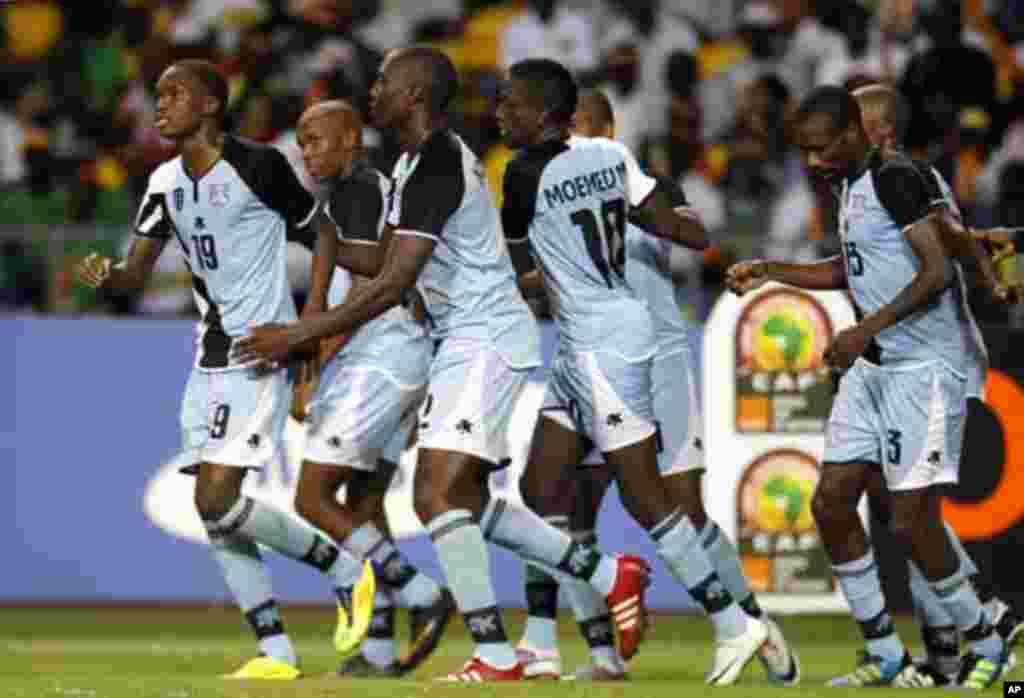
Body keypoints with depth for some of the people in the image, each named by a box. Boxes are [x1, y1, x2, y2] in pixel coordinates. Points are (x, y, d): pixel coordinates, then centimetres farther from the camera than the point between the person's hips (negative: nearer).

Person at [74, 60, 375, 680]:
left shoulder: (259, 167, -12)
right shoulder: (166, 183, 9)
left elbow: (323, 242, -3)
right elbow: (136, 273, 8)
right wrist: (105, 276, -14)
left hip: (260, 355, -8)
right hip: (210, 359, 8)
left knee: (218, 499, -16)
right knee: (216, 513, 6)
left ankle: (346, 570, 2)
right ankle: (276, 652, 12)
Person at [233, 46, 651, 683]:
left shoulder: (433, 170, -20)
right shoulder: (434, 157, 13)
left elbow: (392, 285, -25)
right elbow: (411, 269, 23)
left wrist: (298, 336, -20)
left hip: (484, 341, -11)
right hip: (467, 339, 11)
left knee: (438, 495, -16)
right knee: (467, 501, 15)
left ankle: (496, 659, -16)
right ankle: (611, 575, 23)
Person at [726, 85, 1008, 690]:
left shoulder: (895, 177, -16)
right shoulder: (853, 184, 13)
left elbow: (937, 272, -23)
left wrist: (866, 331, -25)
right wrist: (770, 271, 21)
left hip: (924, 367, -10)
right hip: (874, 367, 10)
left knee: (911, 519, -10)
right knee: (831, 504, 5)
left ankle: (984, 645, 9)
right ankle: (888, 658, 12)